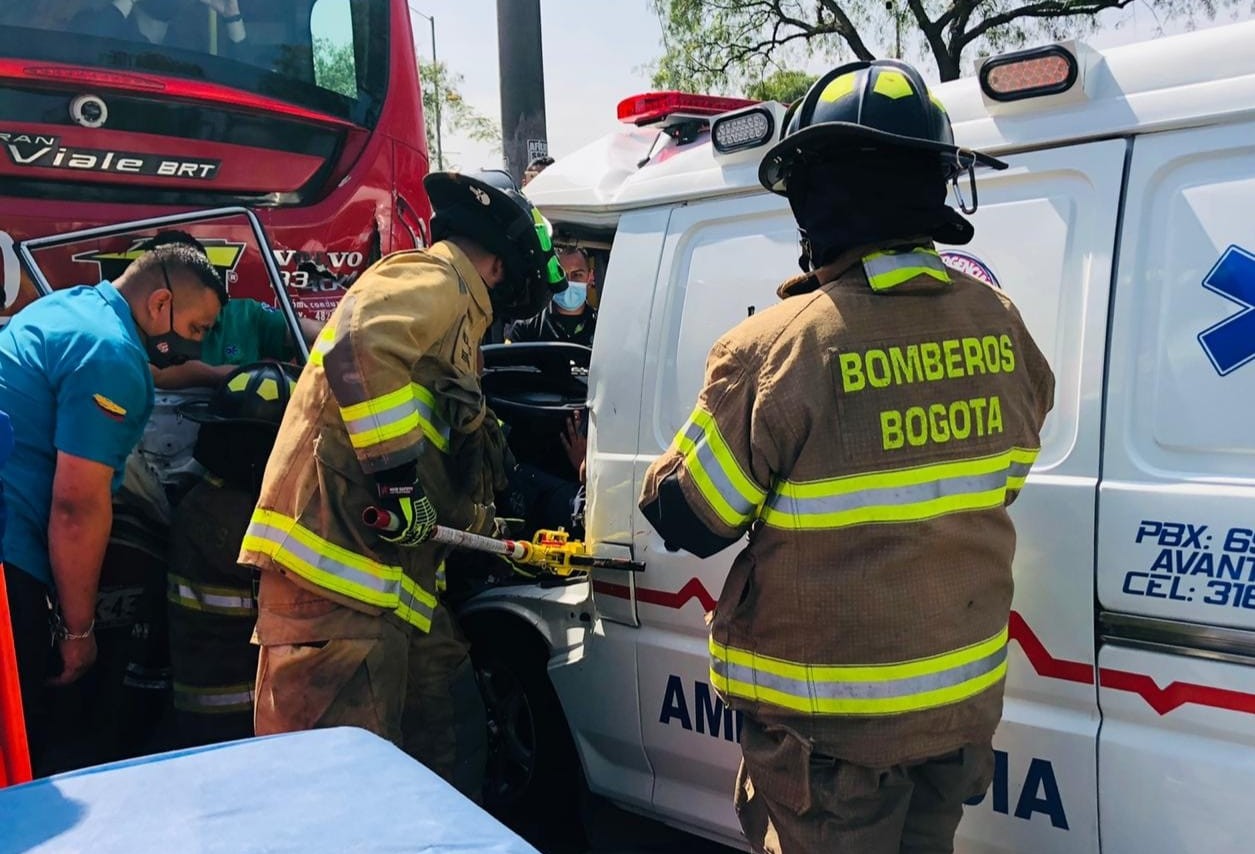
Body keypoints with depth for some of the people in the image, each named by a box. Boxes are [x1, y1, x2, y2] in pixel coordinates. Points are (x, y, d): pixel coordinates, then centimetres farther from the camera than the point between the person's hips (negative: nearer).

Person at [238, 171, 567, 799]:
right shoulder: (435, 280, -7)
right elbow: (360, 347, -29)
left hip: (393, 577, 10)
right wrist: (399, 472, -25)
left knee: (452, 741, 17)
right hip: (336, 566, -10)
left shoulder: (452, 310, 25)